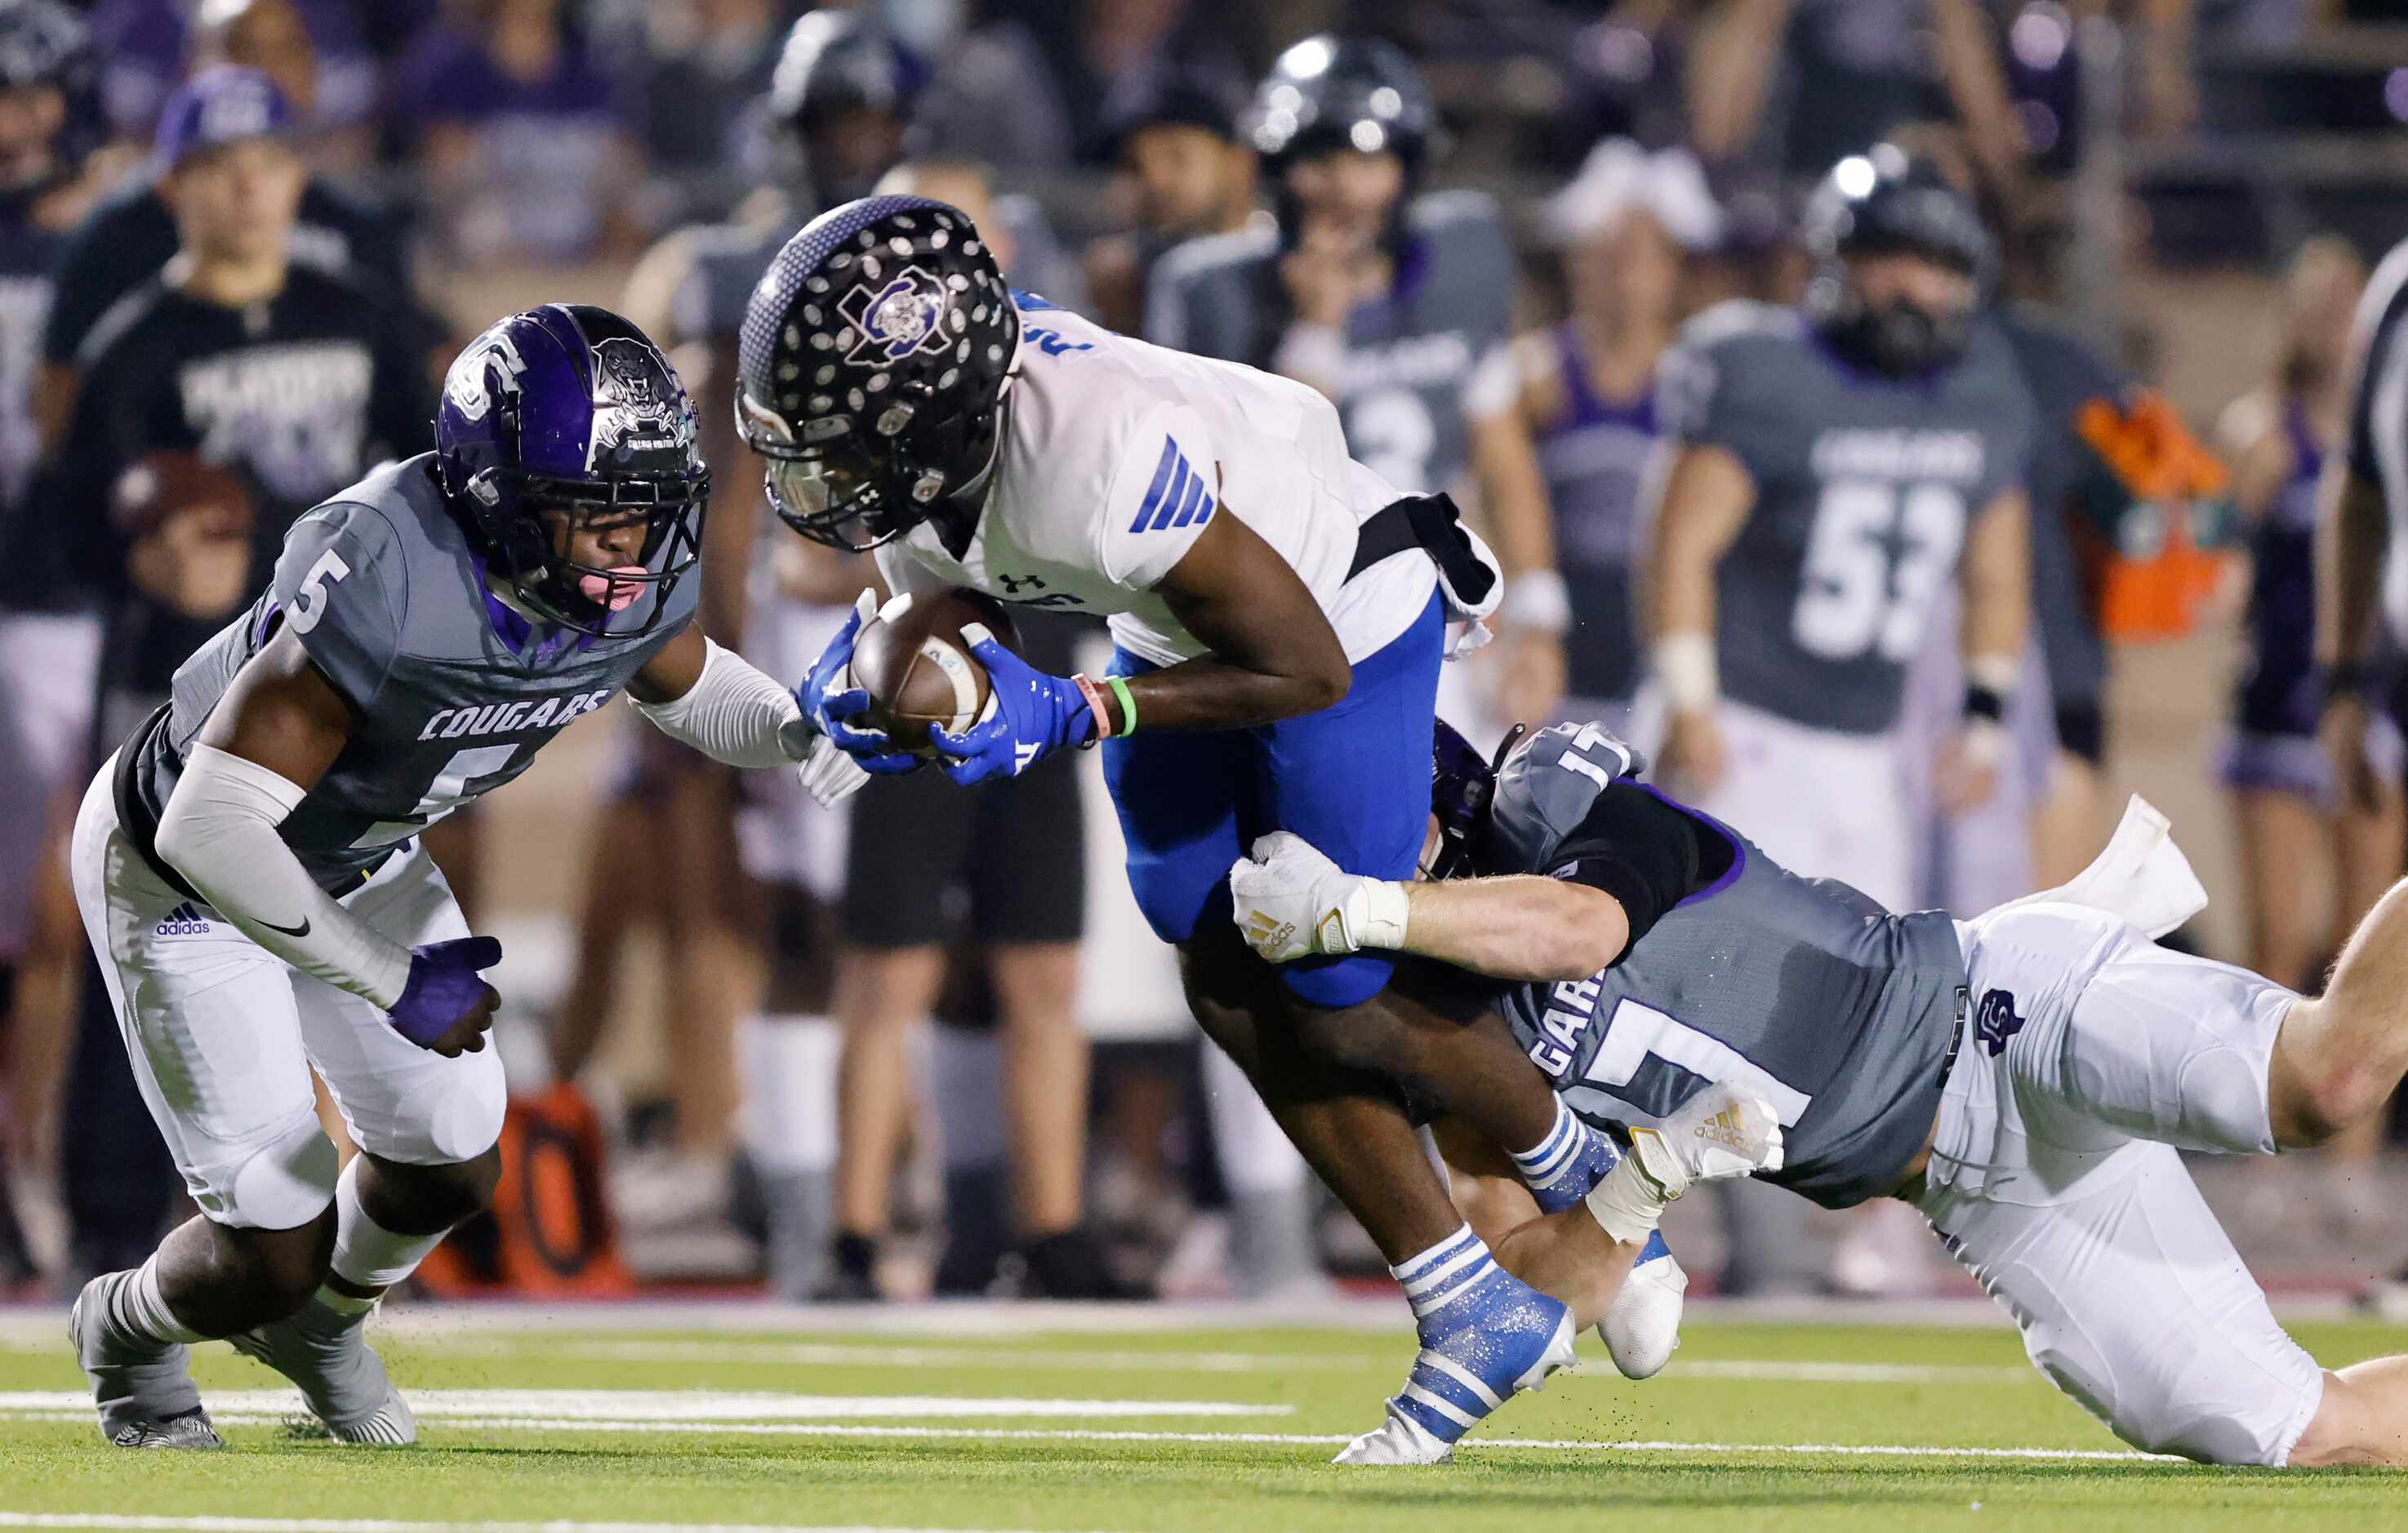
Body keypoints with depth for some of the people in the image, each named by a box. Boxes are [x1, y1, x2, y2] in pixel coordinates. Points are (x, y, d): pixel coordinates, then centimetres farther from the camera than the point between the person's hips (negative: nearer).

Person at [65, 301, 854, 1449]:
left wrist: (800, 731, -15)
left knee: (452, 1167, 13)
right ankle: (128, 1332, 29)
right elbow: (209, 827, -40)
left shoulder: (636, 574, -20)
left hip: (355, 858, 7)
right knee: (275, 1249, -7)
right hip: (182, 871, -7)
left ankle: (322, 1320, 46)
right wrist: (390, 982, -35)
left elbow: (687, 688, 6)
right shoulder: (389, 583, -42)